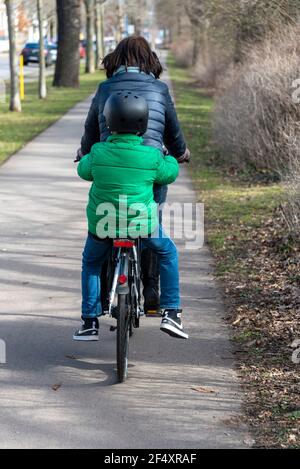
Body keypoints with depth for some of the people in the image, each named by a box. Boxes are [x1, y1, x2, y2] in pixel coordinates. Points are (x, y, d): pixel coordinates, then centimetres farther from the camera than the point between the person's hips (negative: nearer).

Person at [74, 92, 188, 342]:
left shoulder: (99, 153, -9)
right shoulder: (151, 156, -11)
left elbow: (84, 171, 11)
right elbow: (170, 173, 9)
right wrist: (169, 157, 31)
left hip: (102, 223, 1)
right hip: (142, 223, -1)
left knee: (91, 263, 27)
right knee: (168, 253, 25)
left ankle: (90, 322, 23)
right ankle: (171, 313, 17)